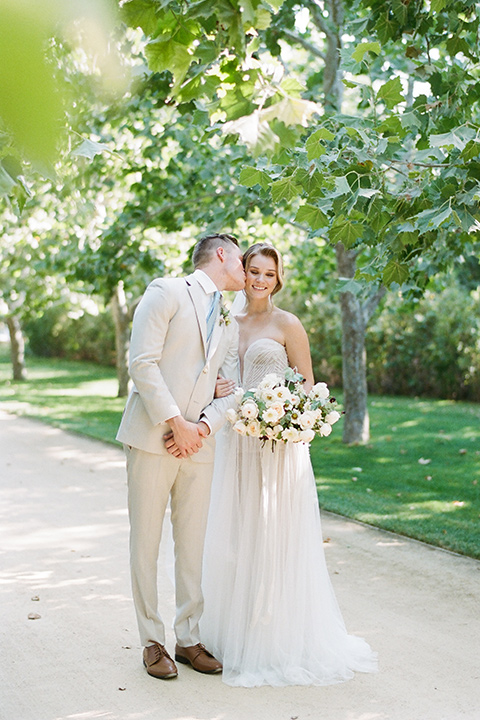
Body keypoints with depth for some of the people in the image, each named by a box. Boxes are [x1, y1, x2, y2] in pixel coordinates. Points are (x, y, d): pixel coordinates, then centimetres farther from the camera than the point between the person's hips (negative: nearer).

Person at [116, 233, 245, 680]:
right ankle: (152, 640, 12)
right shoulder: (166, 293, -2)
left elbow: (230, 389, 13)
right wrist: (177, 423, -14)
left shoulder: (229, 324, 20)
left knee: (193, 545, 7)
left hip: (198, 445, 6)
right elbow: (142, 362, -11)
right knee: (145, 542, 1)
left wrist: (204, 426, -7)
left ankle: (188, 638, 18)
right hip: (152, 439, -6)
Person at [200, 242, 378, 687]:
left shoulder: (287, 325, -3)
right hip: (235, 441, 5)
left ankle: (277, 642, 9)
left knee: (274, 539, -2)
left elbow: (308, 388, -2)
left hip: (277, 443, -5)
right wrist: (217, 391, -3)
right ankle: (236, 632, 21)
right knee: (234, 538, 8)